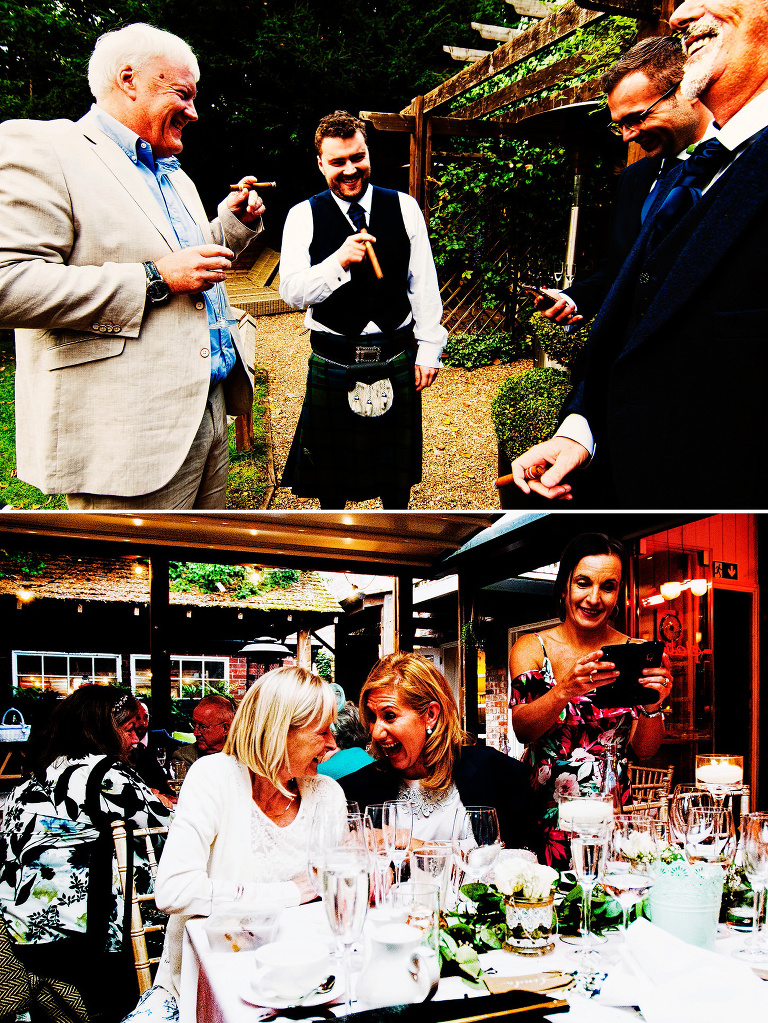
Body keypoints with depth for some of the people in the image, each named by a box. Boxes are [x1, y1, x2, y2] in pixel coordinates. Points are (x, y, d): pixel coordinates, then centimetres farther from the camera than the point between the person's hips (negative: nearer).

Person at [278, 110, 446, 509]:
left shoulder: (404, 207, 2)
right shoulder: (303, 216, -3)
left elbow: (424, 283, 4)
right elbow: (292, 292, -9)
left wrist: (429, 350, 2)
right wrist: (338, 261, -25)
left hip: (397, 361, 1)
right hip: (332, 366, -1)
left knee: (397, 475, 14)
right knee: (331, 476, 12)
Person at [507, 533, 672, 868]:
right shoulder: (532, 648, 3)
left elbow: (644, 750, 3)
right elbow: (522, 728, -10)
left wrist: (652, 705, -17)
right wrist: (565, 689, -26)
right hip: (544, 813, -1)